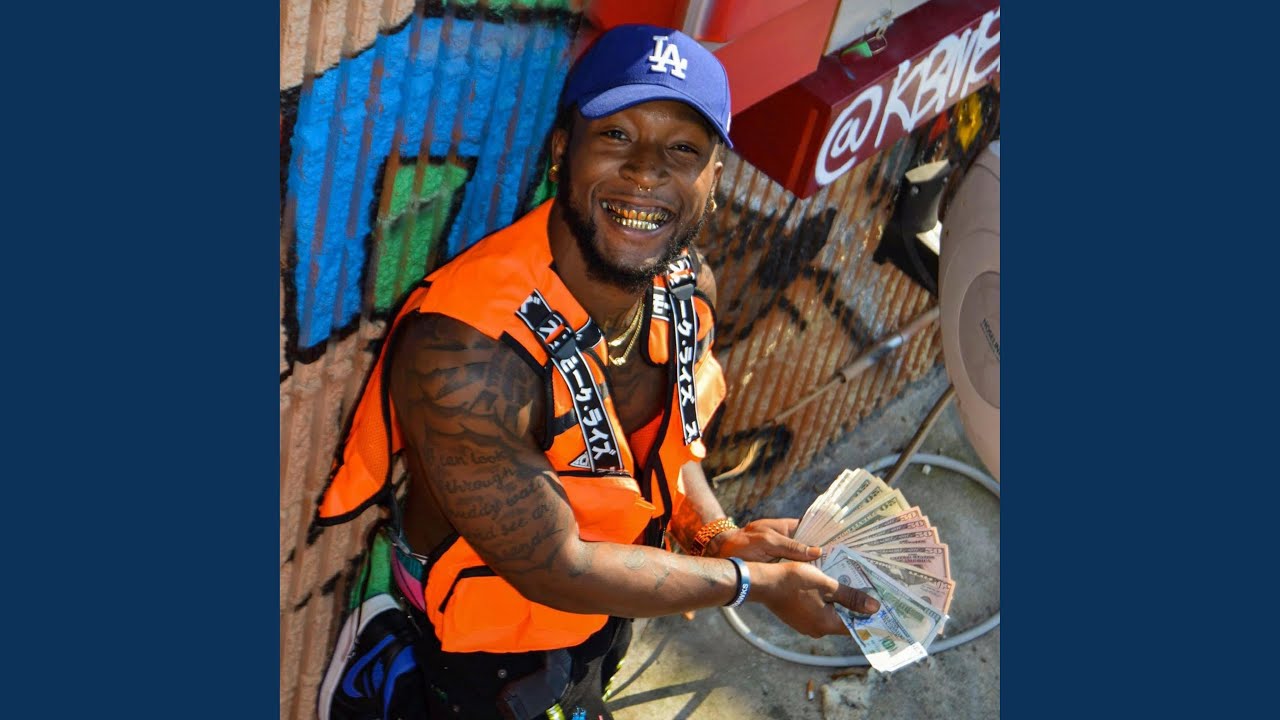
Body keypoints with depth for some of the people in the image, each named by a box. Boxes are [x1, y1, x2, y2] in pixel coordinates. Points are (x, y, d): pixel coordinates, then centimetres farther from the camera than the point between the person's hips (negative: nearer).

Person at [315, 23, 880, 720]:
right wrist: (761, 582, -22)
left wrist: (718, 534, -13)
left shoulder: (690, 289, -15)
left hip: (604, 611, 6)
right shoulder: (465, 351, -38)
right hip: (485, 651, -6)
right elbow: (555, 570, -29)